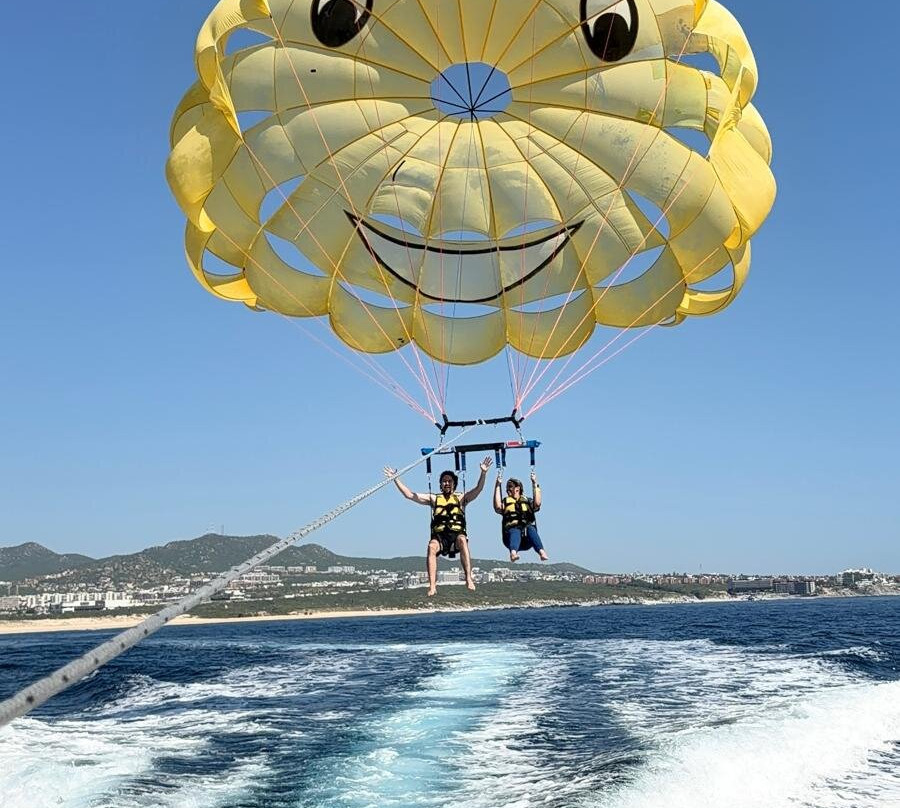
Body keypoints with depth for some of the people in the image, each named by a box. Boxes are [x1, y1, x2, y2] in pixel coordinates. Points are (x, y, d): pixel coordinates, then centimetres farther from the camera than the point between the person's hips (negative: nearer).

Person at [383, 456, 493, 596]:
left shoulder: (461, 498, 17)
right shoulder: (434, 499, 21)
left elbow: (478, 489, 1)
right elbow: (409, 495, 17)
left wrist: (483, 473, -15)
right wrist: (395, 479, 11)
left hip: (457, 534, -1)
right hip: (439, 536, 1)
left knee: (462, 540, -37)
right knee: (432, 546, -34)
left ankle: (469, 579, -43)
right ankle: (432, 586, -42)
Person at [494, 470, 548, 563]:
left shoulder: (528, 501, 23)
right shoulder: (505, 502, 22)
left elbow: (537, 504, 0)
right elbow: (498, 506, -3)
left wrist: (535, 484, 0)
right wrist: (498, 485, -2)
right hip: (511, 533, -1)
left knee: (531, 529, -33)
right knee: (515, 532, -36)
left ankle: (541, 552, -57)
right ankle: (513, 553, -66)